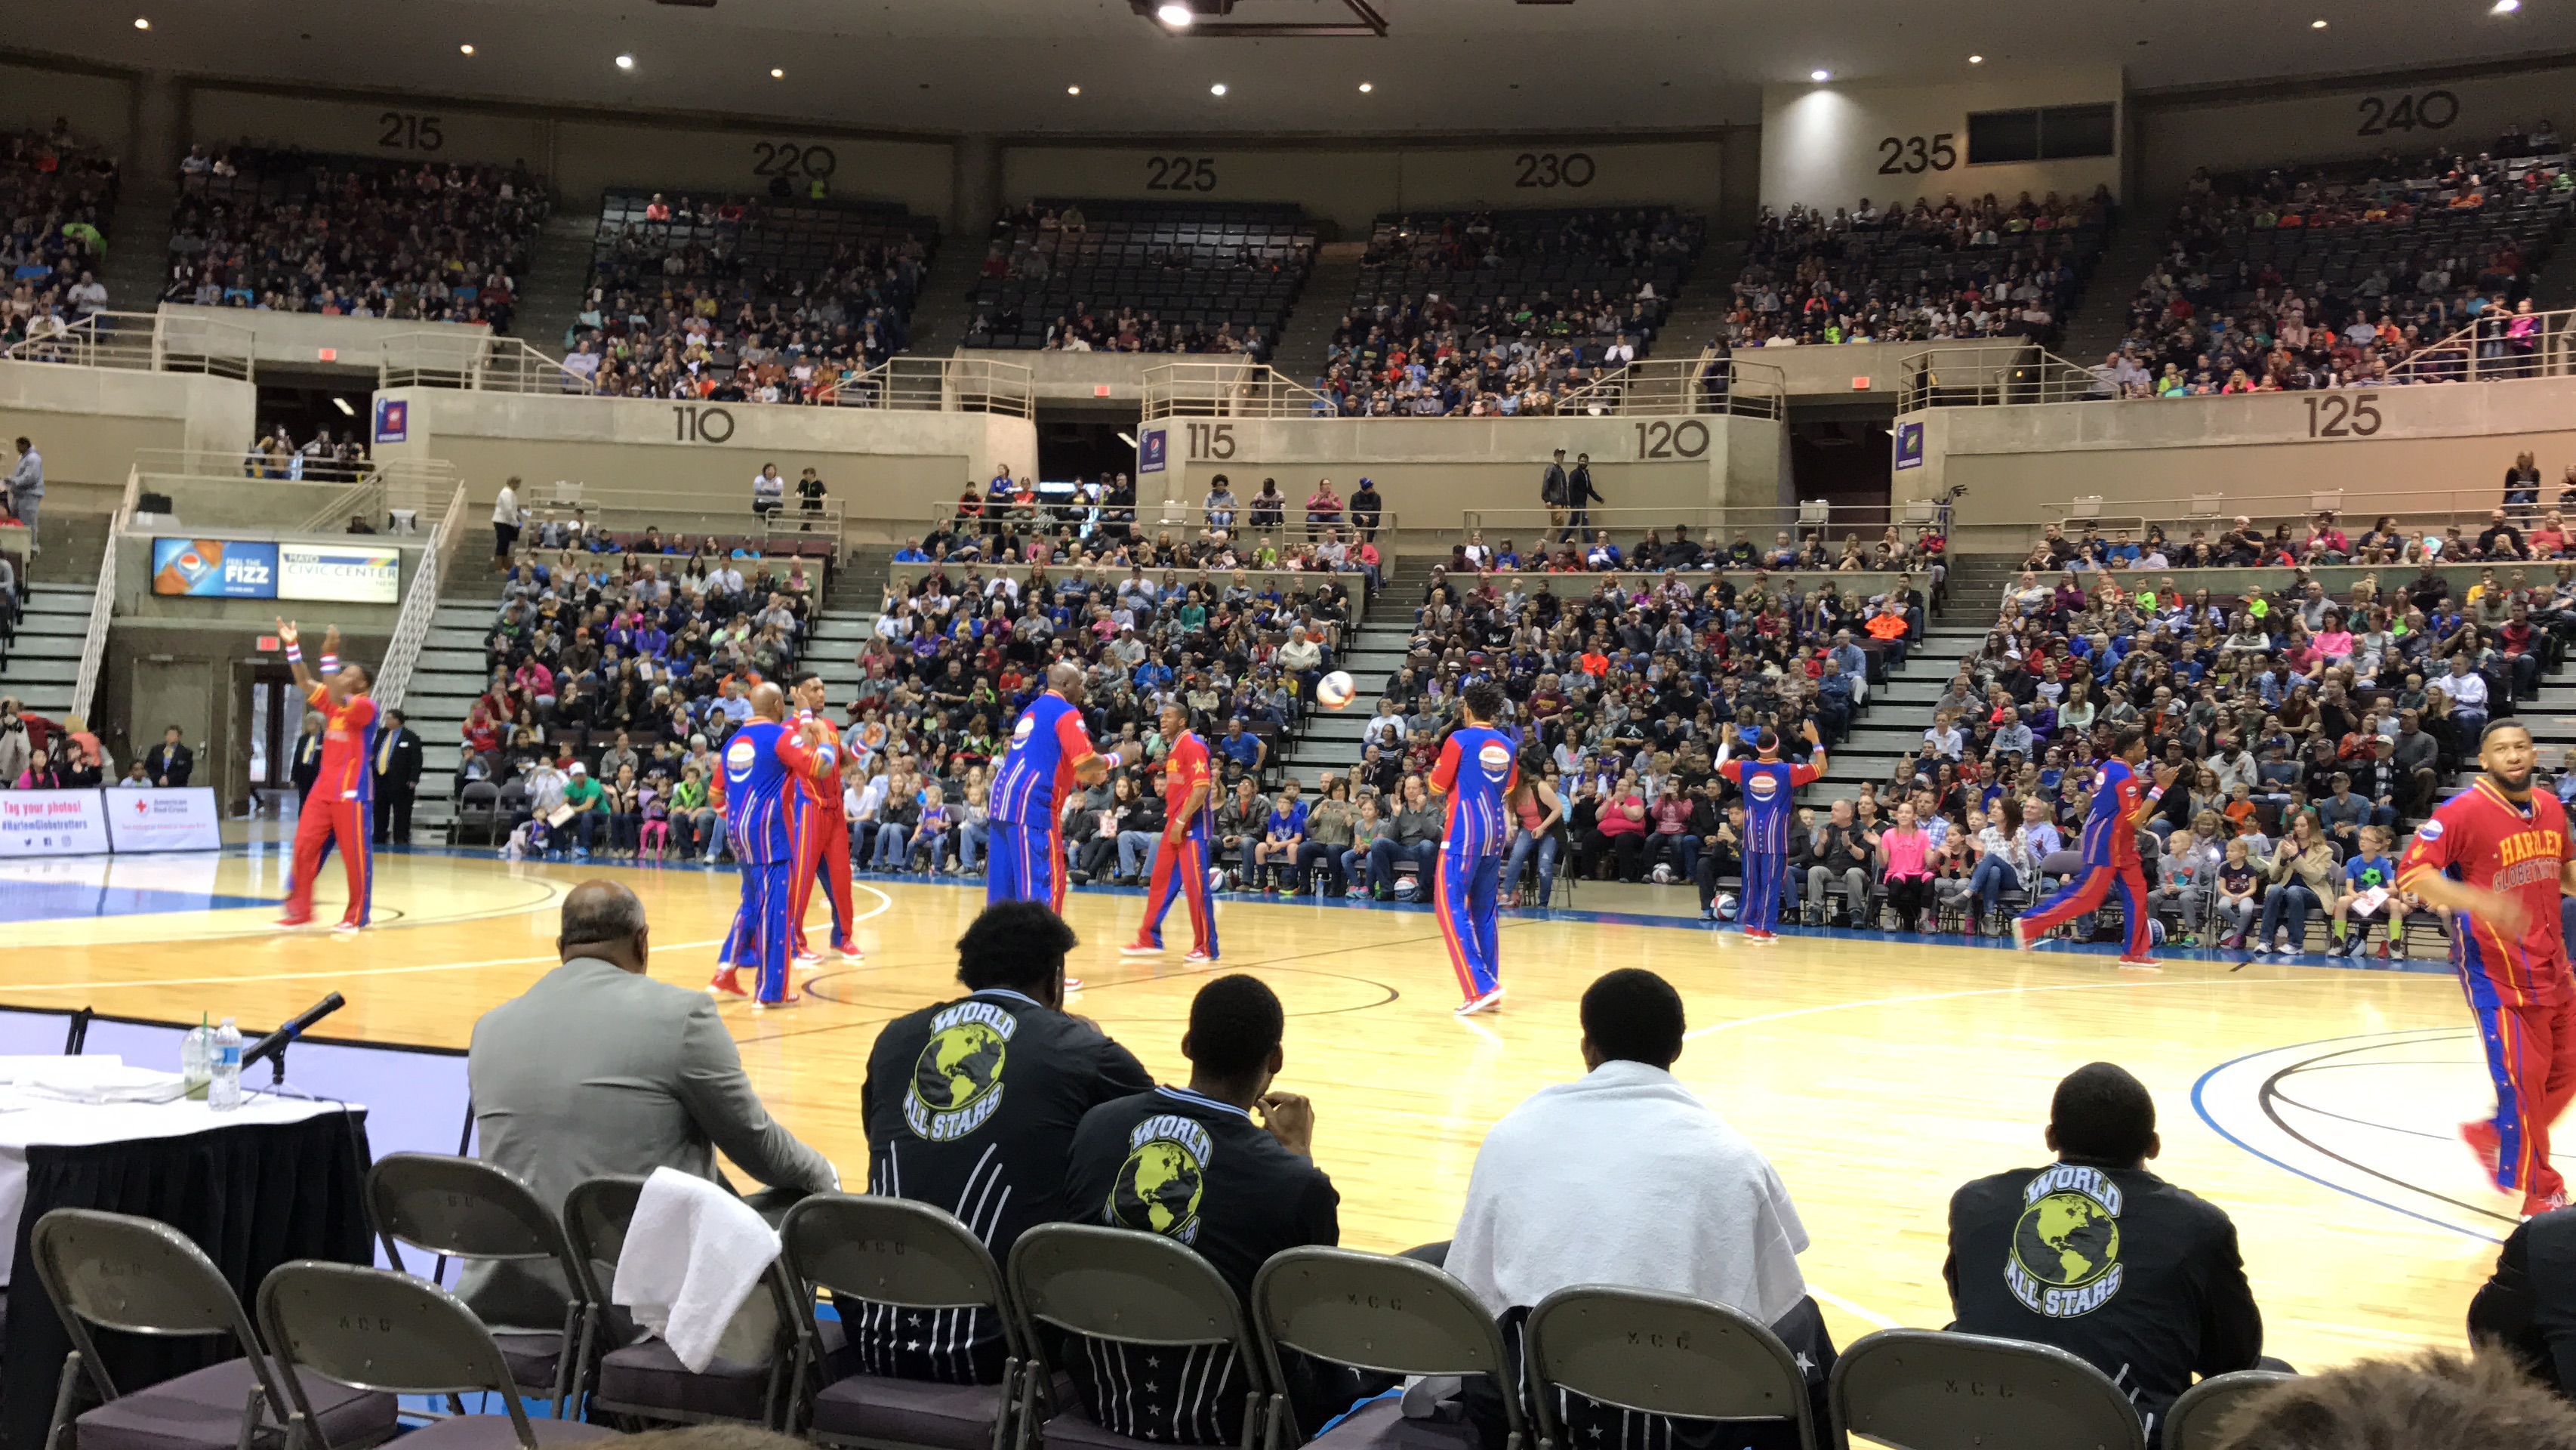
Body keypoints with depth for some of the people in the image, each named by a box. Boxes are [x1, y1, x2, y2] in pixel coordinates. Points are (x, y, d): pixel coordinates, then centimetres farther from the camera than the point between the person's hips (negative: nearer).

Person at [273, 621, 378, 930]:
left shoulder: (365, 707, -9)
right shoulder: (334, 703, 13)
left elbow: (337, 698, -26)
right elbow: (305, 683, 9)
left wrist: (330, 655, -28)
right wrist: (292, 646, 0)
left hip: (352, 792, -8)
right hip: (323, 789, 8)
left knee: (356, 855, -2)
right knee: (304, 848, 3)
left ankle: (357, 916, 7)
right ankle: (300, 911, 7)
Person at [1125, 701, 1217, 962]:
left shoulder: (1193, 745, -13)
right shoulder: (1174, 746, 15)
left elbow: (1202, 786, -21)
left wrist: (1181, 820, -22)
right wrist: (1172, 819, 18)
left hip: (1191, 825, -10)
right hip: (1175, 824, 10)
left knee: (1195, 886, -6)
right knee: (1160, 882, 12)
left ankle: (1206, 948, 0)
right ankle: (1149, 939, 20)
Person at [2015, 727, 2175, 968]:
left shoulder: (2110, 767, 9)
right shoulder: (2125, 776, -20)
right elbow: (2136, 820, -23)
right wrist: (2160, 788, -22)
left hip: (2120, 844, 10)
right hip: (2107, 845, -10)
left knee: (2136, 892, 5)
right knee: (2086, 896, -6)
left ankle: (2134, 953, 7)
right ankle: (2028, 924, 0)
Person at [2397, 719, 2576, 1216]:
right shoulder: (2464, 811, -16)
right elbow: (2411, 872, -24)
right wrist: (2480, 902, -35)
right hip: (2496, 970, -7)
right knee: (2521, 1077, -3)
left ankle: (2493, 1136, 34)